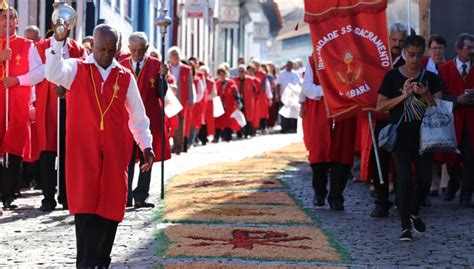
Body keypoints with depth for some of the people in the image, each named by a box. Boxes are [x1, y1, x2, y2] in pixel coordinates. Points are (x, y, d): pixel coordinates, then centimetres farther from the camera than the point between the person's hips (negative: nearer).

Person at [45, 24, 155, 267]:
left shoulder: (125, 77, 10)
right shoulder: (76, 69, 3)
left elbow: (138, 116, 15)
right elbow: (53, 74, -20)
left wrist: (146, 146, 12)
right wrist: (58, 42, -27)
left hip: (115, 153, 3)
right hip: (83, 152, -2)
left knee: (111, 206, 3)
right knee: (85, 205, -8)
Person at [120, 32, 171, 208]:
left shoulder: (156, 65, 2)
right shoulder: (122, 66, 7)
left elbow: (161, 94, -2)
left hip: (149, 119, 0)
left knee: (146, 159, 3)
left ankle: (141, 197, 7)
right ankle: (126, 197, 4)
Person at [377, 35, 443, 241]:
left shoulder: (430, 78, 6)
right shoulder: (393, 76, 0)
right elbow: (380, 106, -2)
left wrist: (426, 96, -17)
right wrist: (403, 96, -14)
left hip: (423, 137, 3)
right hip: (400, 137, -3)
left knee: (425, 179, 3)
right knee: (404, 179, -9)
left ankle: (414, 212, 32)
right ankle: (405, 226, -3)